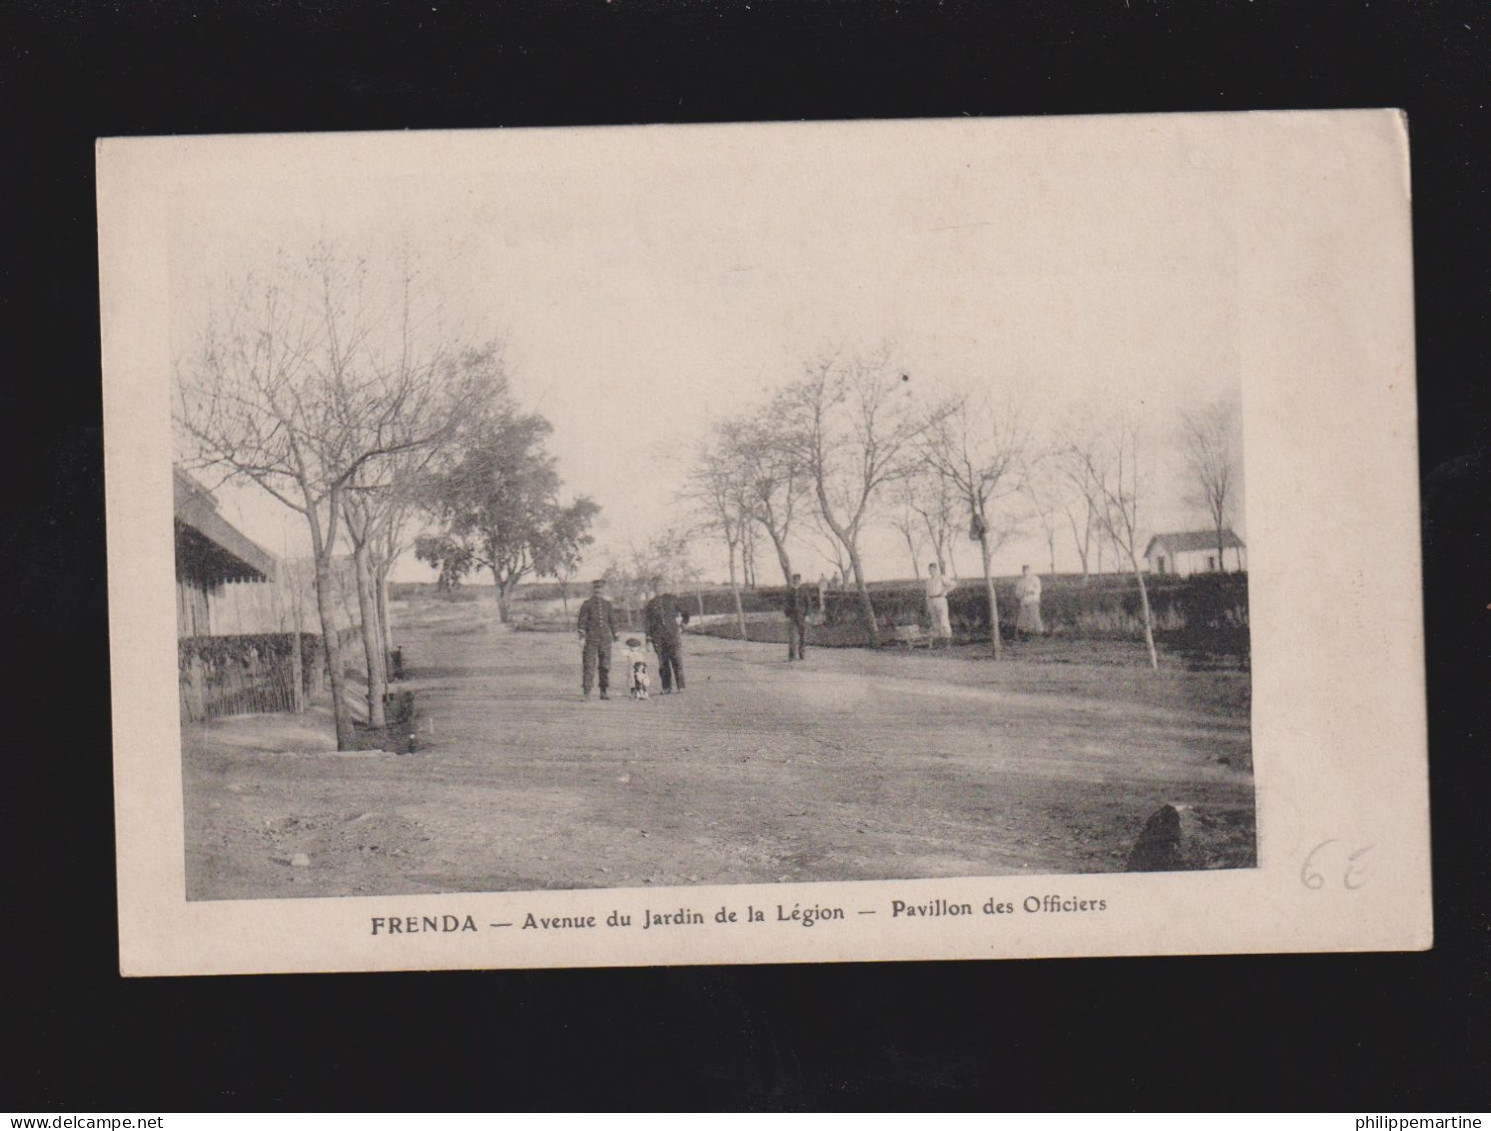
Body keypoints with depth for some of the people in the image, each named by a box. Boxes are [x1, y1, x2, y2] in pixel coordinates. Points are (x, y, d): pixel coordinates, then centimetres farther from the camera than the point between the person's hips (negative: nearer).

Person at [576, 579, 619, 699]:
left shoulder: (608, 605, 11)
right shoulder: (587, 604, 4)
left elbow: (612, 621, 16)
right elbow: (582, 621, 1)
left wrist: (614, 637, 14)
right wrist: (581, 636, -6)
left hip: (605, 639, 3)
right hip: (591, 640, -3)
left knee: (605, 666, 4)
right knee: (589, 666, -7)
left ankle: (604, 692, 13)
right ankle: (587, 692, -8)